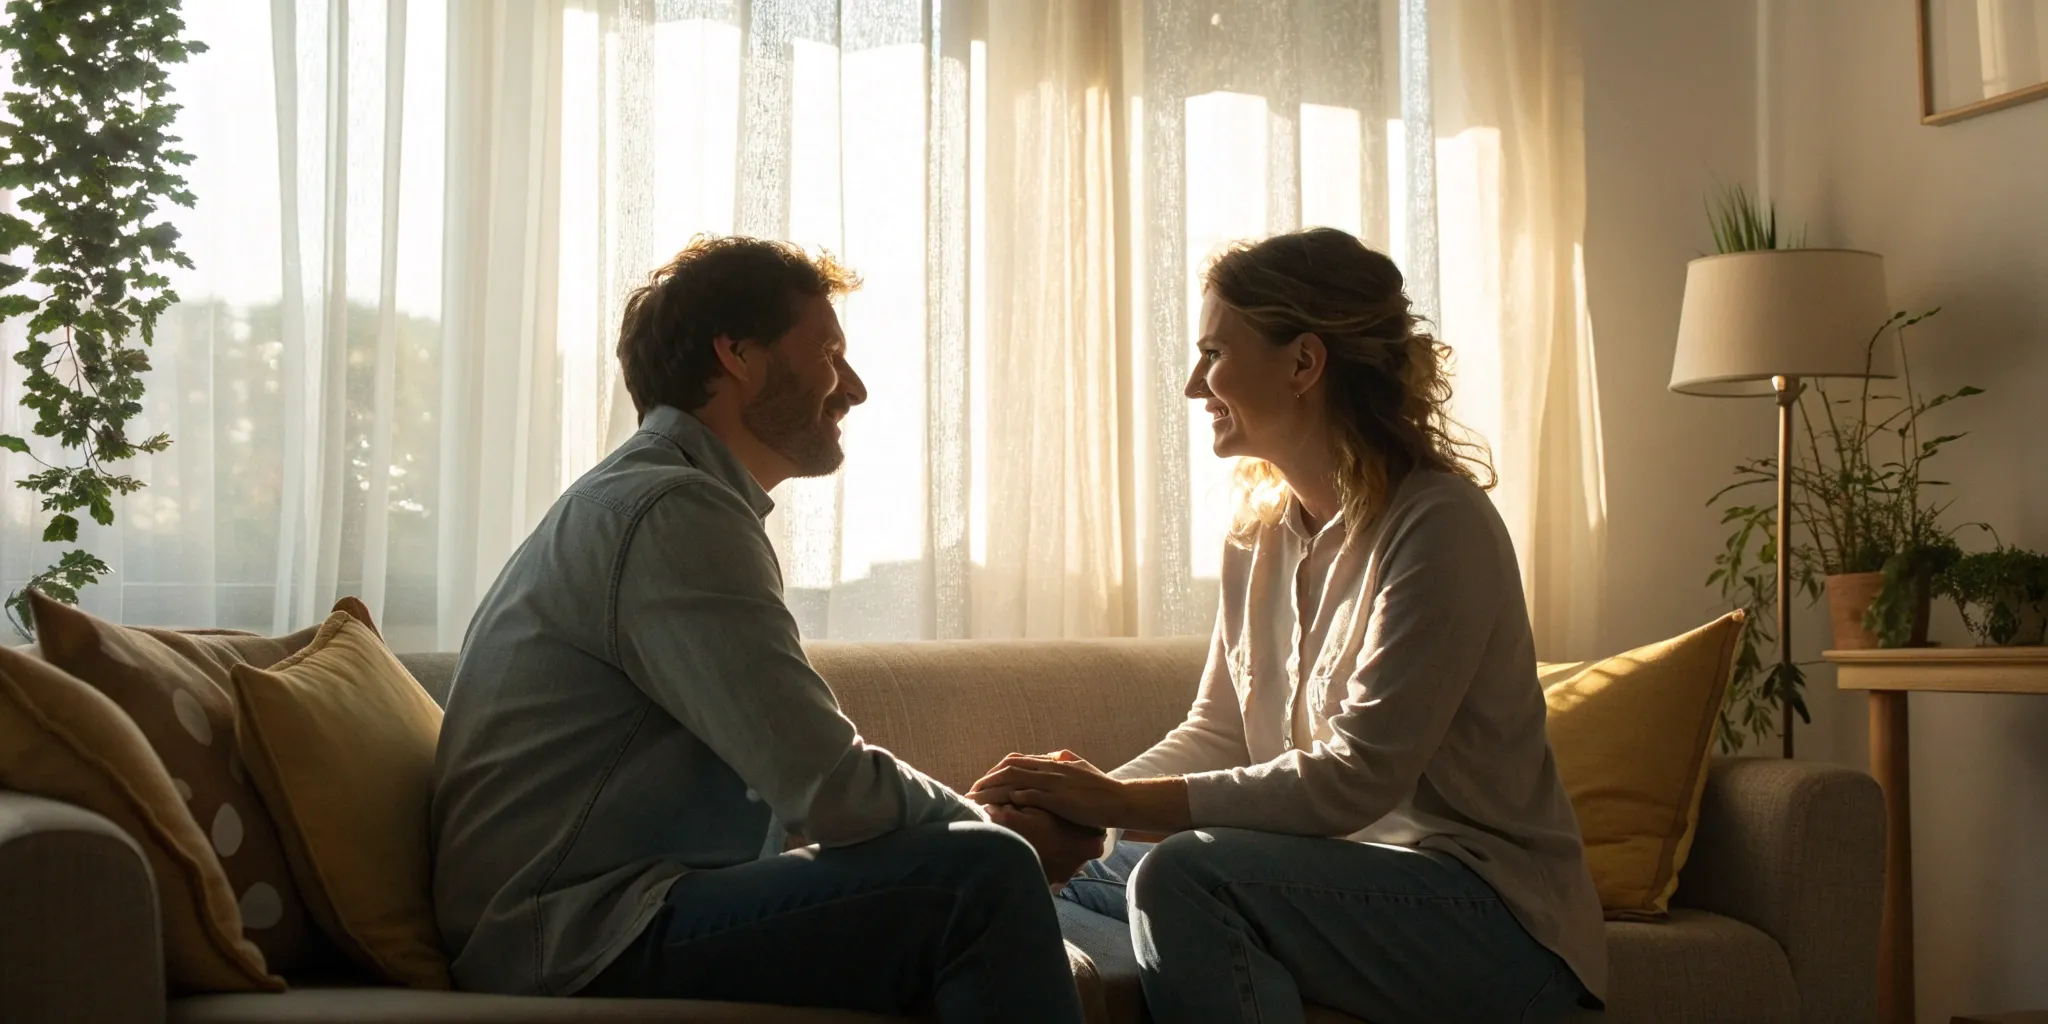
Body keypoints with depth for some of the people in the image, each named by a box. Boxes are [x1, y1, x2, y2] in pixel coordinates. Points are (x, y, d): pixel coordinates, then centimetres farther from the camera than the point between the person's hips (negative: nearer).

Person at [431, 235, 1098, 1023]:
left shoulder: (639, 499, 19)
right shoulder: (670, 512, -13)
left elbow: (796, 781, 16)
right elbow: (833, 794, -20)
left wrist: (988, 818, 5)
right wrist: (1001, 830, -2)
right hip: (579, 950, -10)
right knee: (985, 875, -22)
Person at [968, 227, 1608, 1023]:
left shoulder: (1438, 525, -18)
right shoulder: (1261, 526, 6)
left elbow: (1357, 778, -24)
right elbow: (1216, 733, 8)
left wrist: (1121, 801, -26)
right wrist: (1080, 803, -10)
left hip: (1493, 916, -8)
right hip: (1349, 873, 8)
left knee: (1184, 875, -28)